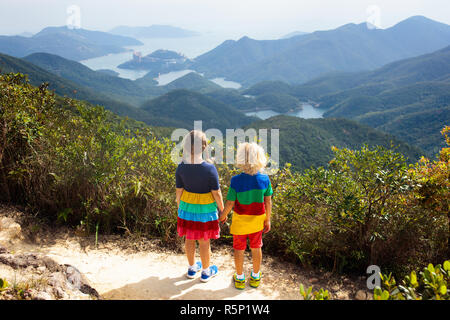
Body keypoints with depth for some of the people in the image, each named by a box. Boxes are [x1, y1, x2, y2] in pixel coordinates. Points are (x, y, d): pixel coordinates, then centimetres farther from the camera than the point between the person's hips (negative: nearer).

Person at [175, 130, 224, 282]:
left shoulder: (181, 168, -12)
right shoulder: (210, 168, -22)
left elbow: (179, 191, -3)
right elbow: (216, 193, -15)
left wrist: (179, 208, 13)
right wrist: (222, 209, 0)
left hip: (187, 207, 3)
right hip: (205, 209, -3)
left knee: (189, 239, 19)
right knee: (204, 241, 13)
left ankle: (192, 268, 39)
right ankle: (206, 272, 32)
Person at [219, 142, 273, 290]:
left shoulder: (236, 181, -24)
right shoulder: (264, 179, -16)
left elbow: (230, 203, -16)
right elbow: (268, 202, -7)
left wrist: (223, 216, 4)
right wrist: (267, 220, 8)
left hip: (240, 220, -2)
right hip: (257, 220, 2)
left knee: (239, 249, 17)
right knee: (256, 248, 21)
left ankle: (240, 278, 34)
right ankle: (255, 277, 38)